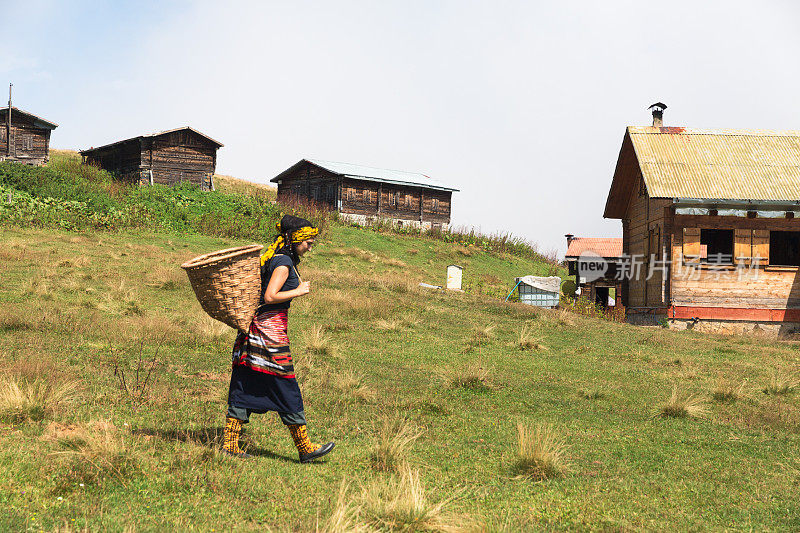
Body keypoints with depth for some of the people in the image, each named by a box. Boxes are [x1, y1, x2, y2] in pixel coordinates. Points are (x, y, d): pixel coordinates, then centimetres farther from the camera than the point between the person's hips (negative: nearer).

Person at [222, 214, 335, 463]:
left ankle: (229, 444, 10)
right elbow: (270, 296, -20)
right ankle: (304, 448, 5)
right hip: (270, 326, -10)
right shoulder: (283, 262, -13)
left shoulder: (273, 256, 16)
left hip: (254, 325, 10)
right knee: (286, 387, -2)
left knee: (243, 386, 8)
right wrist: (299, 291, -12)